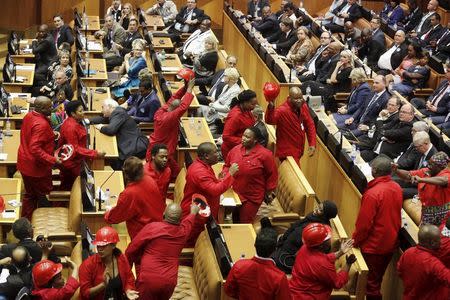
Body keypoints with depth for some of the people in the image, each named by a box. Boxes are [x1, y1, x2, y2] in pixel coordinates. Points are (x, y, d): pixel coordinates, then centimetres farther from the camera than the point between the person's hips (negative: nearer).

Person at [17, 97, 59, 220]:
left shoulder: (29, 116, -1)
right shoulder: (41, 124, -29)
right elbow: (35, 149, -33)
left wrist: (50, 135, 11)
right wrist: (53, 160, -31)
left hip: (25, 163, 9)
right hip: (36, 167, -9)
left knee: (29, 194, 21)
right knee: (44, 195, 11)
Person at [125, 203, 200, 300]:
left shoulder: (152, 227, -10)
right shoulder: (183, 231, 3)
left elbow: (130, 250, -5)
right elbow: (189, 220, 29)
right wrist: (193, 212, 51)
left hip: (148, 279, -4)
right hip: (169, 281, 4)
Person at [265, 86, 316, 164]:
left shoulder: (303, 106, -3)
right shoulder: (283, 111, -25)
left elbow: (310, 125, 8)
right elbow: (270, 120, -44)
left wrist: (312, 144, 2)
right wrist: (271, 107, -63)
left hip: (299, 150, 8)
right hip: (288, 152, -8)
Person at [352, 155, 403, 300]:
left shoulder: (372, 193, -27)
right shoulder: (397, 188, -5)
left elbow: (364, 223, -21)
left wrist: (355, 240, -5)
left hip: (374, 246, -7)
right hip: (391, 243, 7)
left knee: (371, 283, 9)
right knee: (378, 279, 22)